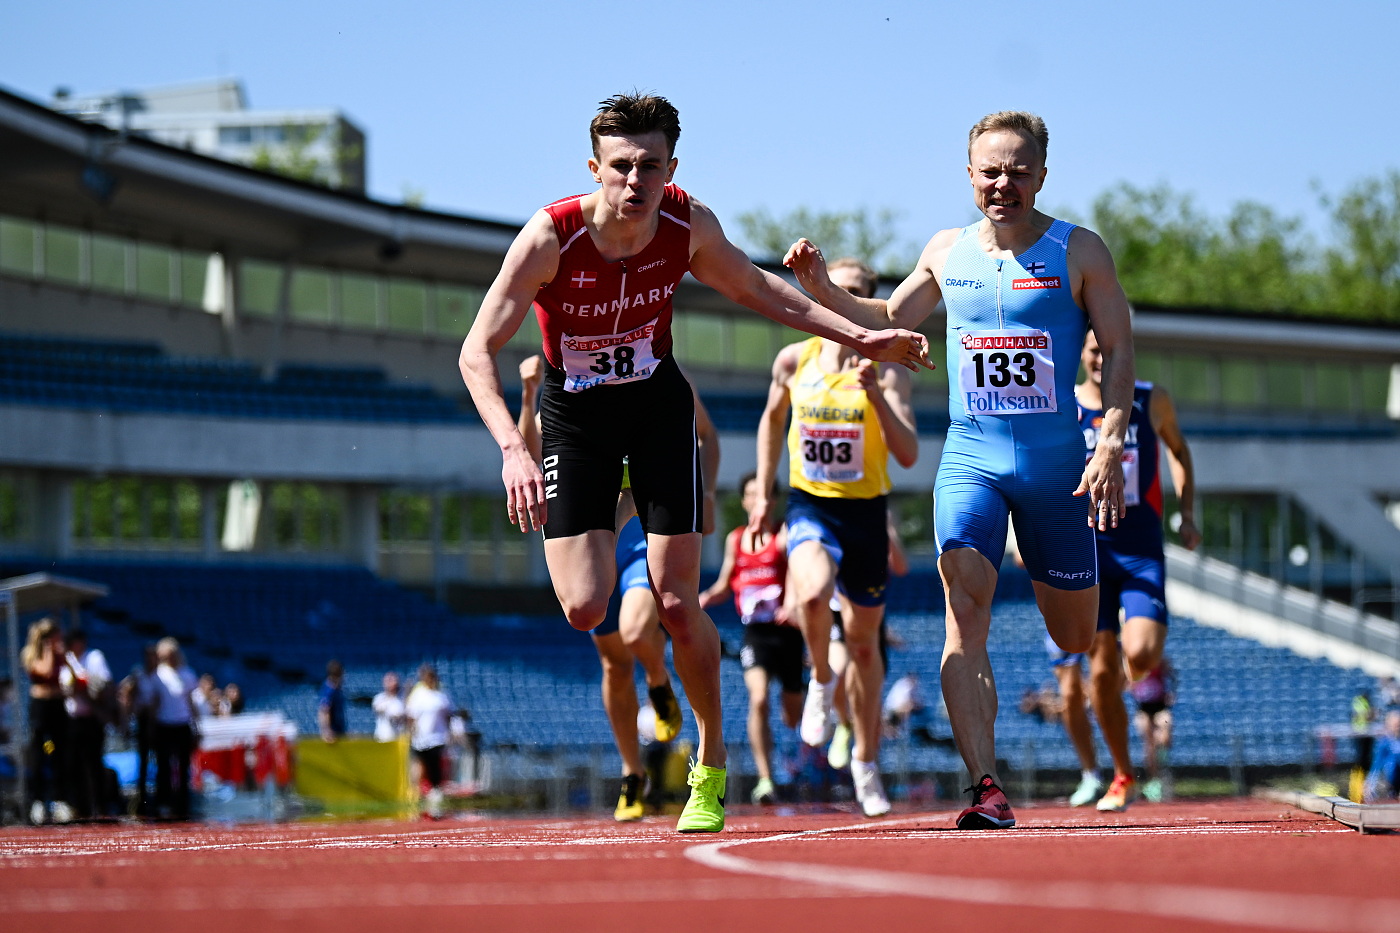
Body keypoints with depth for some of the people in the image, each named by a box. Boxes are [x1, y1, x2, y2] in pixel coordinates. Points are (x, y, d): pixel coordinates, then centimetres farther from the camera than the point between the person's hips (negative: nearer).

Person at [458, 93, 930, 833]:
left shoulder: (690, 226, -17)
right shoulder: (551, 238, -27)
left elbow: (754, 288, 5)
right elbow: (476, 352, -28)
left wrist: (858, 336, 3)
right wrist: (512, 449, -43)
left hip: (658, 404, 1)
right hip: (575, 415, -1)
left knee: (677, 605, -7)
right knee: (585, 611, -12)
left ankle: (711, 765, 14)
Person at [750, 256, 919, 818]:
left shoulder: (887, 371, -8)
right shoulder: (794, 361, -1)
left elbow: (908, 455, -18)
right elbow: (773, 418, 18)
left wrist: (877, 397, -32)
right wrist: (764, 492, 16)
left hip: (867, 511, 0)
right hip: (810, 504, 0)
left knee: (864, 643, 11)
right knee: (813, 593, -33)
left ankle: (866, 761, 29)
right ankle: (821, 681, -3)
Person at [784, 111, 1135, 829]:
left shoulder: (1079, 252, -1)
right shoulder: (947, 252, 8)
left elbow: (1119, 348, -1)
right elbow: (888, 320, 23)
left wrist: (1111, 446, -12)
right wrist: (821, 288, 7)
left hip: (1056, 463, -1)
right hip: (970, 458, 1)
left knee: (1075, 638, 10)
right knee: (965, 615, -19)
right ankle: (986, 789, -23)